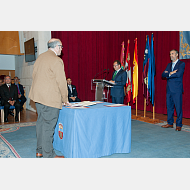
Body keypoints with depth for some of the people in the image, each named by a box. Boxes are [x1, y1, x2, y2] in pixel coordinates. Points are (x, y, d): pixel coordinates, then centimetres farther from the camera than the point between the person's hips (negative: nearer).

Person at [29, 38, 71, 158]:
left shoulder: (40, 57, 14)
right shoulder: (56, 60, -13)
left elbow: (34, 75, 19)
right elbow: (61, 81, -13)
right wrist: (65, 99, -3)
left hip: (38, 96, 9)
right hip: (50, 98, -9)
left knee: (41, 122, 16)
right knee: (49, 126, -3)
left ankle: (40, 150, 27)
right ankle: (48, 155, 7)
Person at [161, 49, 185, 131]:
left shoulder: (181, 64, -2)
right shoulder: (169, 64, 18)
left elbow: (178, 74, -18)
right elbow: (163, 74, 8)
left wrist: (168, 74, -6)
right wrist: (171, 73, -10)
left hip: (177, 89, -6)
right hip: (169, 89, 7)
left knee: (178, 107, -3)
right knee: (169, 106, 10)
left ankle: (179, 125, 5)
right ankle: (170, 123, 21)